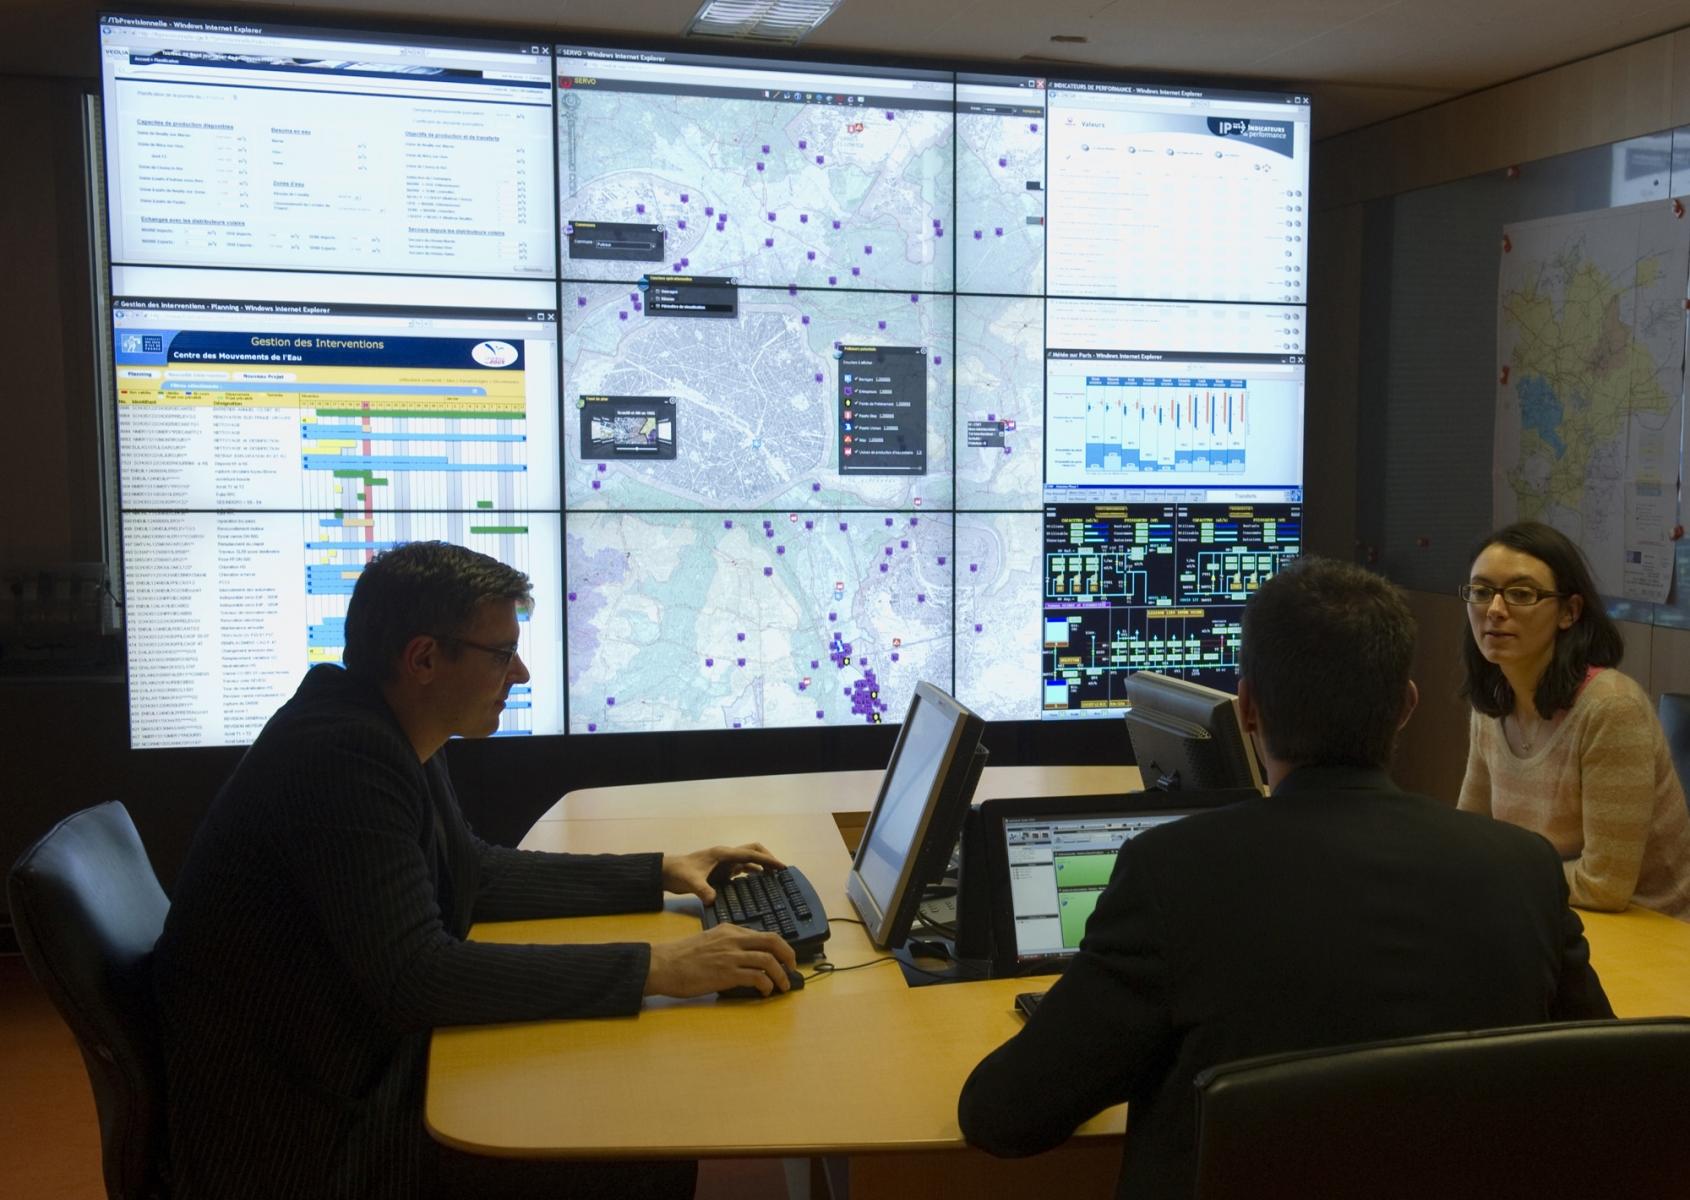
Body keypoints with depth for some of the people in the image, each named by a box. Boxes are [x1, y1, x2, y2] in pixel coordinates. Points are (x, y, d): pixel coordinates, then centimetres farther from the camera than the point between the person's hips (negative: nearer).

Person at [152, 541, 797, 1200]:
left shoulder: (387, 736, 5)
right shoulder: (343, 754, -24)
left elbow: (478, 875, 18)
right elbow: (413, 977, -31)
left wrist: (659, 873, 11)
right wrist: (655, 968, -30)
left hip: (371, 1068, 9)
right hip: (315, 1137, -9)